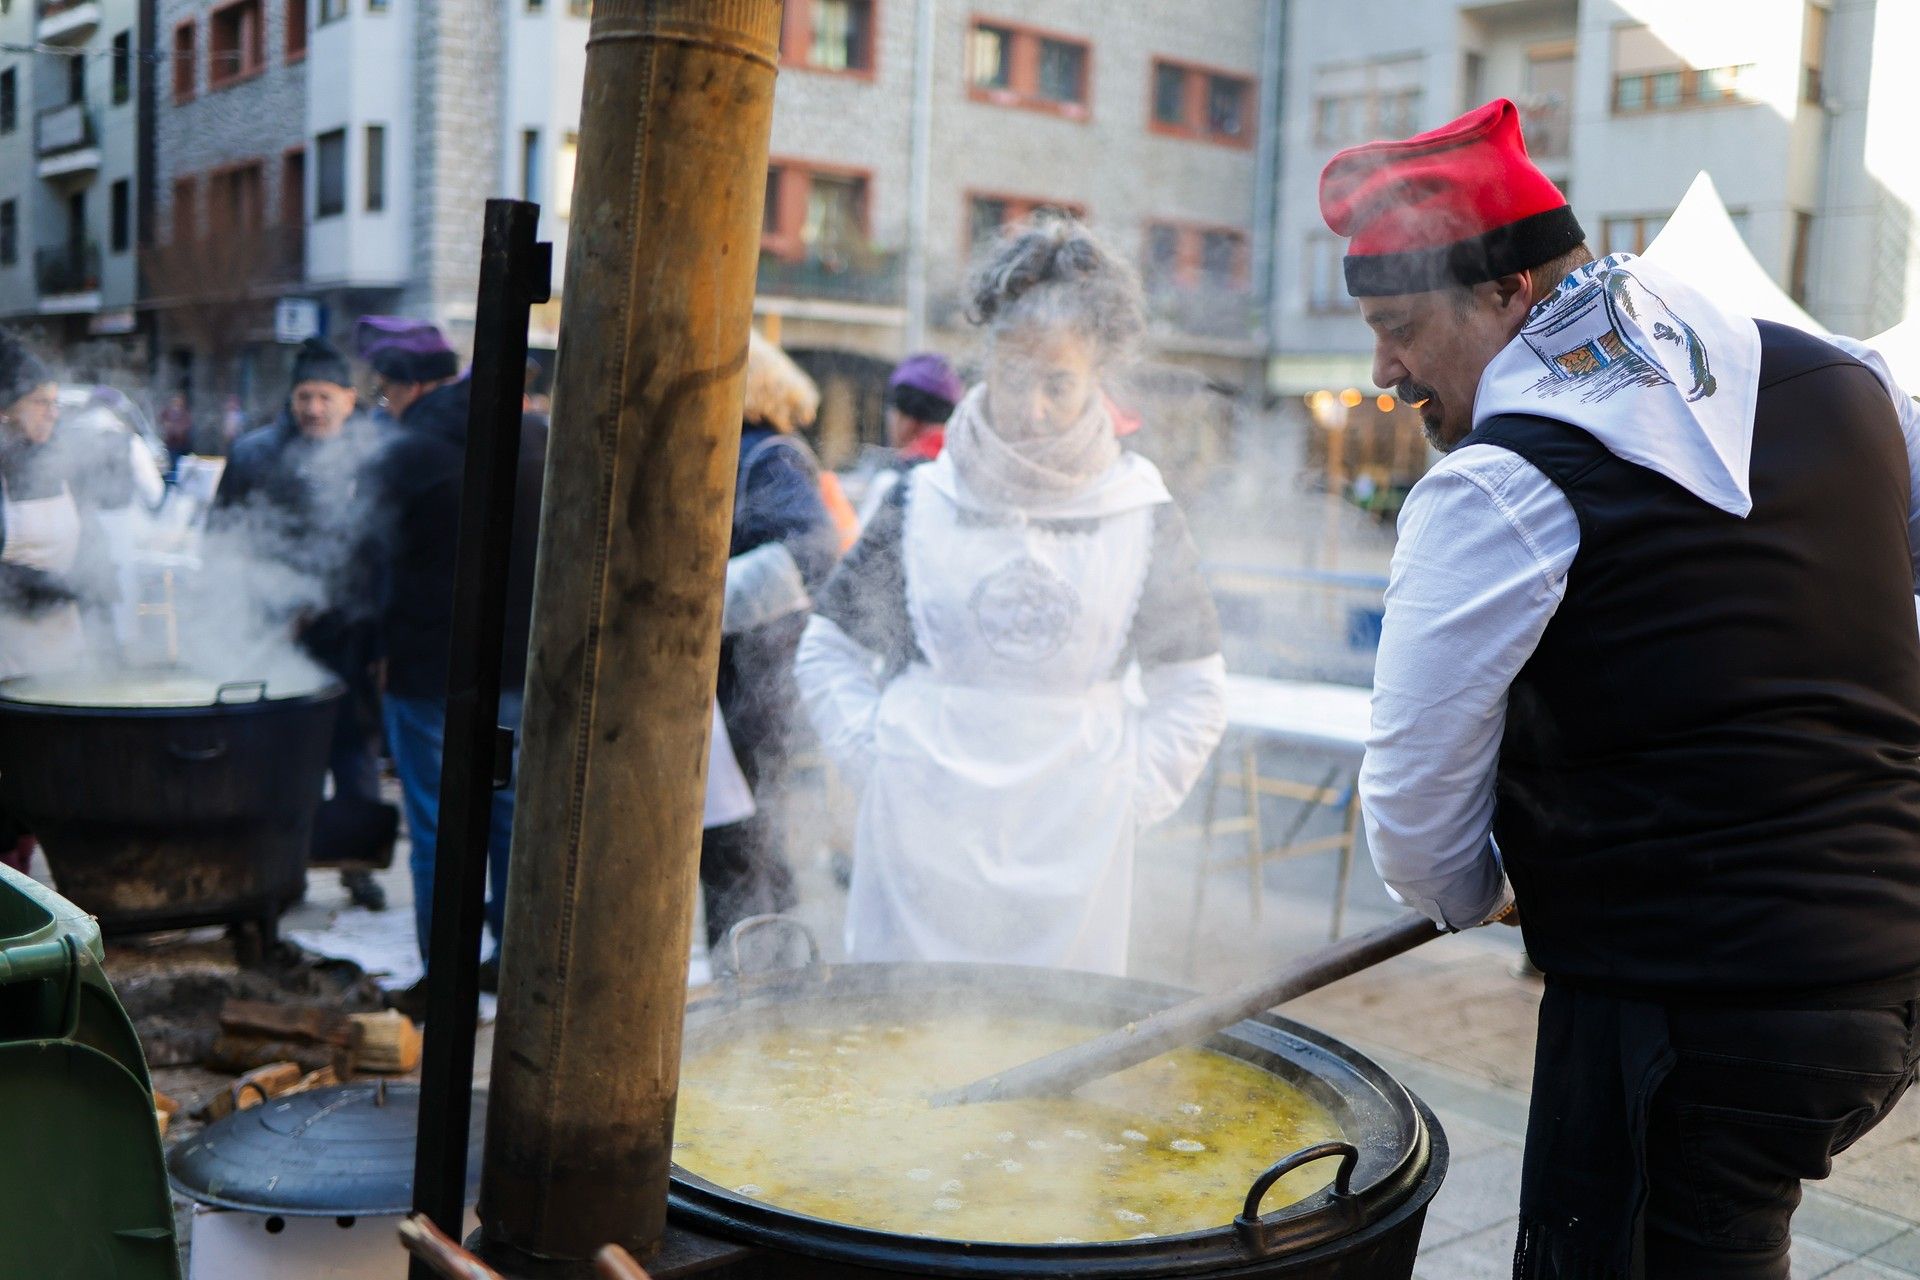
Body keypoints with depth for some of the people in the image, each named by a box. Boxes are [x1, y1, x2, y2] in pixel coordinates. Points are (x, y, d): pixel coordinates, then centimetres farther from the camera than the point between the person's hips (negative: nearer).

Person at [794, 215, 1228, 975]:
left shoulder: (1141, 518, 2)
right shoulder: (926, 504, 2)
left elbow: (1192, 690, 10)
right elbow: (830, 650, 10)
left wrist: (1131, 796, 1)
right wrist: (876, 758, 0)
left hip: (1072, 850, 0)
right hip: (923, 838, 0)